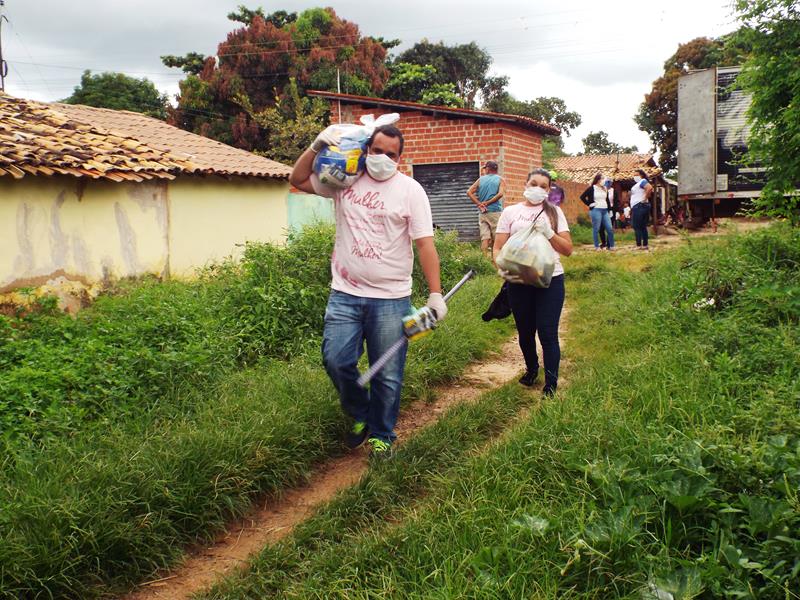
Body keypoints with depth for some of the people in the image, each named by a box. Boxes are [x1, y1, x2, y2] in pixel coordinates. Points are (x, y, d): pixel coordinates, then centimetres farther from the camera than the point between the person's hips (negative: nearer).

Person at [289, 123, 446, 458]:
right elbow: (298, 180, 13)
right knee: (336, 361, -3)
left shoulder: (410, 191, -1)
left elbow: (425, 245, -6)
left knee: (388, 374, 4)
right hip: (344, 294, 3)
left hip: (391, 298, -2)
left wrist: (435, 294, -11)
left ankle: (381, 435, 24)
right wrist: (316, 147, -1)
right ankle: (361, 416, 25)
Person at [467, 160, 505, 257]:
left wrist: (479, 204, -5)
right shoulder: (499, 179, 3)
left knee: (484, 237, 1)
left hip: (482, 212, 2)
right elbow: (500, 194, -14)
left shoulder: (481, 179, 8)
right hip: (495, 212, -2)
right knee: (496, 238, 3)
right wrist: (487, 203, -9)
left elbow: (469, 192, -1)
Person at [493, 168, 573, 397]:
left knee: (548, 333, -5)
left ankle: (551, 384, 5)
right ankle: (531, 369, 39)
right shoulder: (511, 212, 7)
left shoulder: (554, 212, 8)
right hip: (519, 282, 1)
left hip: (550, 280, -1)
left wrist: (549, 233, -12)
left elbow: (568, 249, 5)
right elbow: (498, 248, 4)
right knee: (525, 332, 13)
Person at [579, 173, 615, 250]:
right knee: (596, 229, -2)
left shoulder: (605, 188, 15)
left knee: (610, 229, 1)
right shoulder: (591, 188, -3)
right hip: (596, 210, -6)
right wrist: (589, 204, -6)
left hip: (605, 210, 6)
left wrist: (609, 209, 14)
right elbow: (582, 197, -5)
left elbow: (607, 199, 21)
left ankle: (611, 246, 9)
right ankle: (597, 246, 5)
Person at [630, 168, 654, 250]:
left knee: (637, 227, -10)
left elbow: (650, 188, -28)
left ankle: (639, 245, -11)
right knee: (643, 227, 10)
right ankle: (645, 245, 12)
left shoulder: (642, 181, -8)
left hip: (639, 206, -10)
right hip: (638, 207, 10)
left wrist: (645, 199, -20)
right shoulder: (638, 183, 20)